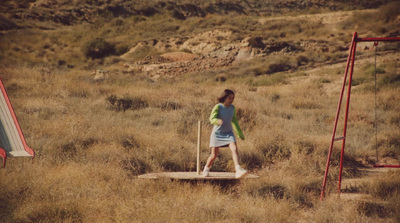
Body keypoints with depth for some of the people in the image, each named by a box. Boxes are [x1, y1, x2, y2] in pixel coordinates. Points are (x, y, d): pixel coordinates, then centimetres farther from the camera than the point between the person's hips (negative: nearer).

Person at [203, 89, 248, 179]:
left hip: (228, 133, 3)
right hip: (217, 133, -3)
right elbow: (212, 118, -22)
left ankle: (238, 170, -33)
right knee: (214, 155, 3)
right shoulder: (218, 107, -13)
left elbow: (234, 121, 17)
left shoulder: (232, 108, 3)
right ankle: (206, 169, 31)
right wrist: (218, 121, -46)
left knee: (234, 148, -21)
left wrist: (240, 134, 24)